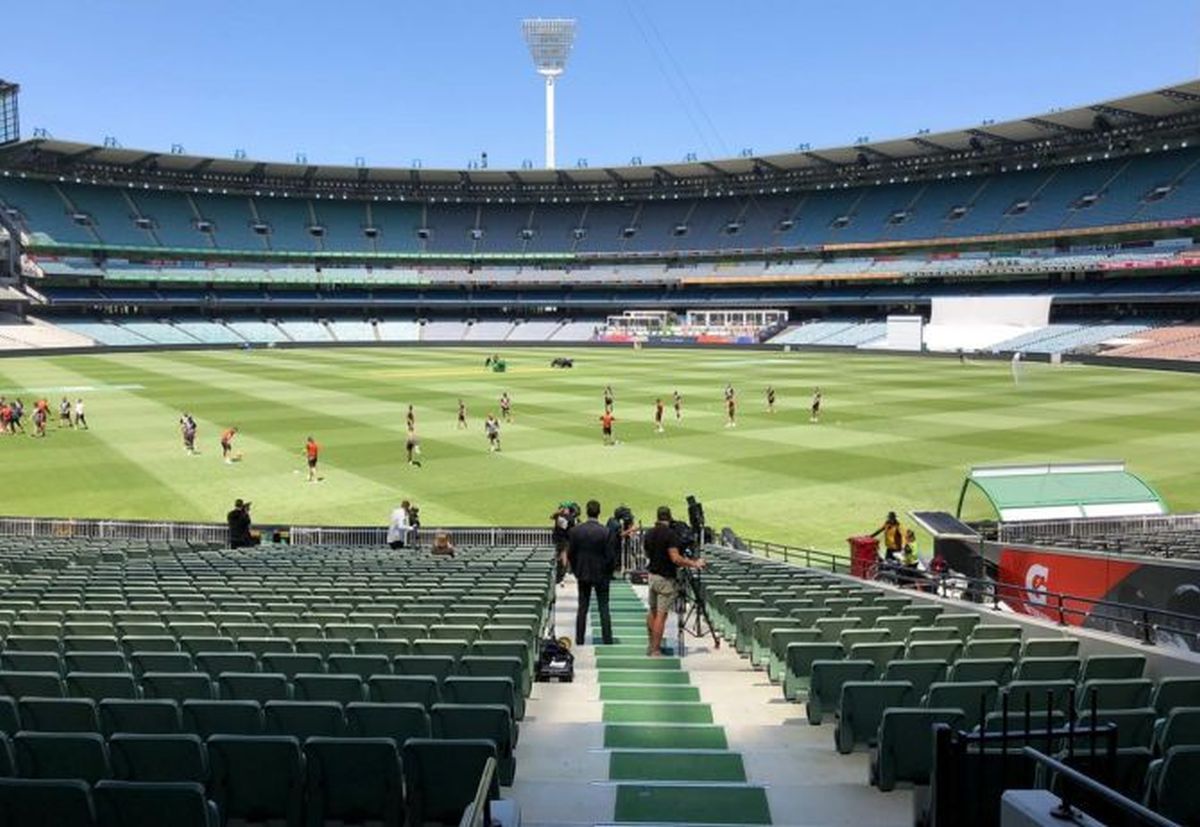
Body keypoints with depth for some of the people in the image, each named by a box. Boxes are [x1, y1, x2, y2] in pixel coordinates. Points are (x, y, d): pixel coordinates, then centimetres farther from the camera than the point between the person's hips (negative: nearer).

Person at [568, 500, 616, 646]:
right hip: (601, 574, -2)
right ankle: (607, 638, 7)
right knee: (604, 608, 7)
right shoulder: (605, 532, -15)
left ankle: (579, 639, 11)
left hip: (583, 574, 2)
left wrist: (576, 571, 12)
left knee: (582, 608, 10)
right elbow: (610, 556, -11)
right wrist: (610, 572, 5)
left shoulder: (575, 531, -7)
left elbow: (570, 554, -1)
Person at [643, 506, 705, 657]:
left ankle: (651, 646, 27)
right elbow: (675, 558, -24)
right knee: (661, 615, -3)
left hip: (652, 575, 7)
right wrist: (694, 564, -16)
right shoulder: (670, 534, -18)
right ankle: (655, 651, -1)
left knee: (653, 612, 20)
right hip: (666, 578, -7)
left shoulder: (649, 534, 4)